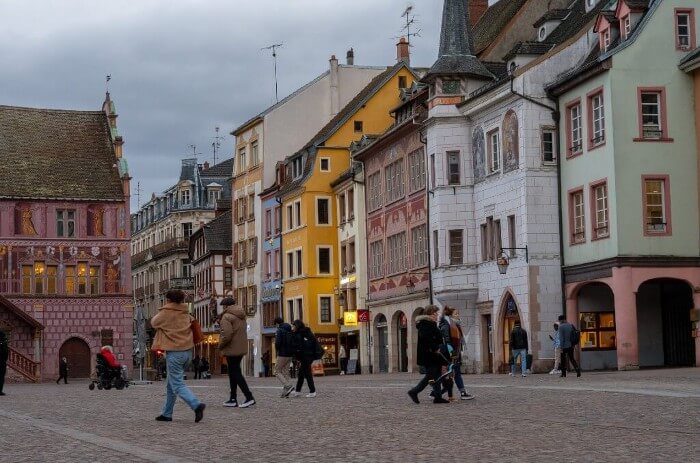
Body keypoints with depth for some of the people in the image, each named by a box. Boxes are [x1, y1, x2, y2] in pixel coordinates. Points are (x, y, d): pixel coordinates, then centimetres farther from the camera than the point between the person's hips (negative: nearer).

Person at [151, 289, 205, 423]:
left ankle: (196, 405, -27)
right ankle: (167, 413, 22)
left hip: (174, 352, -7)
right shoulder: (185, 314, 10)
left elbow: (153, 323, 7)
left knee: (177, 385, -8)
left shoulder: (165, 313, -8)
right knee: (171, 384, 18)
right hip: (187, 351, 7)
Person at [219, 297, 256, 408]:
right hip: (241, 348, 9)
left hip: (232, 349, -9)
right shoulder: (241, 316, 15)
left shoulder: (227, 317, -14)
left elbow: (227, 335, -24)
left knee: (236, 373, -6)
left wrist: (220, 346, -8)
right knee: (233, 372, 16)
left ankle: (249, 397, -14)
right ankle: (233, 399, 18)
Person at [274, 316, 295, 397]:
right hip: (290, 355, 7)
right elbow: (294, 343, 12)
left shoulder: (279, 331, -11)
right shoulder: (290, 331, 11)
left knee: (277, 371, 2)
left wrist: (277, 349, -2)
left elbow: (278, 342, -20)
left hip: (282, 354, -7)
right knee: (286, 372, 11)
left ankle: (288, 386, -15)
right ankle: (285, 392, 6)